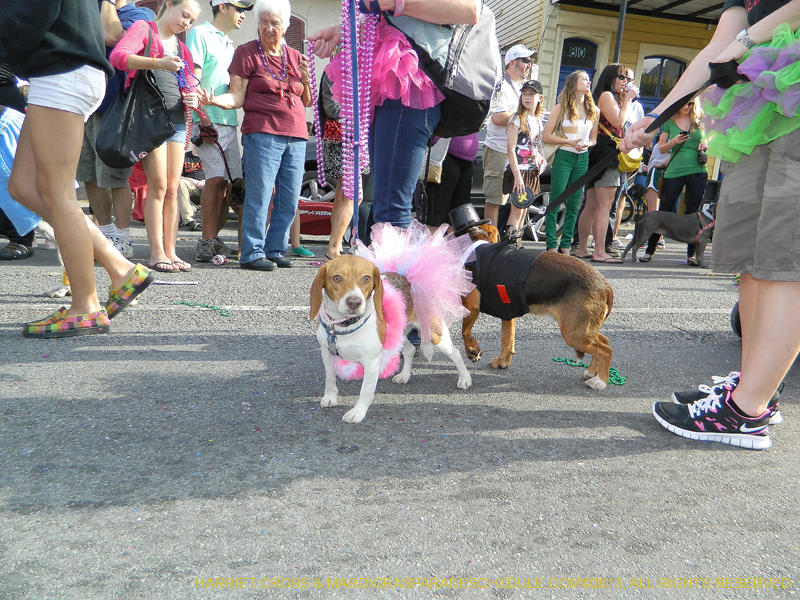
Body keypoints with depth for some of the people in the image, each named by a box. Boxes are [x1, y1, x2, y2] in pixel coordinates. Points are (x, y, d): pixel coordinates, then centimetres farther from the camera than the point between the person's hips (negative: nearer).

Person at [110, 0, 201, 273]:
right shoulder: (144, 28, 4)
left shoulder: (181, 47, 23)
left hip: (177, 119, 6)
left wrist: (191, 100, 2)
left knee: (173, 189, 2)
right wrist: (158, 62, -26)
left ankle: (170, 251, 5)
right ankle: (156, 253, -6)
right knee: (158, 186, -10)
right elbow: (118, 56, -12)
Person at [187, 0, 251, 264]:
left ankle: (214, 238, 11)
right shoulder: (200, 34, 2)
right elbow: (192, 77, -8)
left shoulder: (230, 44, 26)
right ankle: (206, 242, -10)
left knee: (229, 180, 3)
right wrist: (200, 111, -17)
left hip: (230, 121, 8)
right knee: (216, 178, -15)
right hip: (208, 120, -7)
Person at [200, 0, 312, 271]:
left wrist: (306, 79, 3)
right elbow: (237, 97, -1)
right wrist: (215, 100, -20)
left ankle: (275, 250, 13)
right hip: (263, 134, -5)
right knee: (259, 196, -11)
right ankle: (252, 254, -4)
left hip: (296, 136, 5)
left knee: (290, 199, 3)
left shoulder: (295, 57, 19)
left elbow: (306, 102, 20)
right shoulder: (247, 53, 5)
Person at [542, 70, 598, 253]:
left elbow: (594, 138, 17)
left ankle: (565, 247, 11)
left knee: (574, 205, 5)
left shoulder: (593, 110, 12)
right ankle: (551, 246, 0)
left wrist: (587, 144, -6)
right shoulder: (561, 107, 1)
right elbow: (546, 136, -3)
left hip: (583, 159, 4)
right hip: (563, 157, -4)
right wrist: (569, 142, -15)